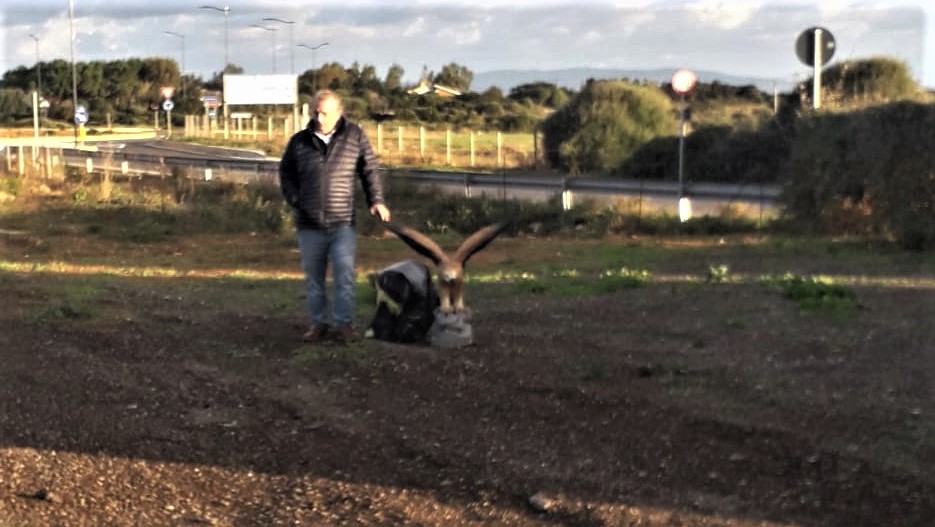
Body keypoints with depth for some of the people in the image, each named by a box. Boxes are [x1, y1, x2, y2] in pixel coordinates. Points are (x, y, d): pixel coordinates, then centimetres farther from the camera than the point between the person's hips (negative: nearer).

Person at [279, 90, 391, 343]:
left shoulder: (355, 137, 1)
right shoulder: (299, 141, 4)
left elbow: (369, 170, 6)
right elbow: (286, 173, 16)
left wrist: (376, 200, -5)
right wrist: (294, 200, 4)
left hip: (343, 224, -2)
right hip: (309, 226, 2)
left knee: (345, 275, -9)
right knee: (314, 278, 9)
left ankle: (343, 323, -2)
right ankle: (318, 323, 19)